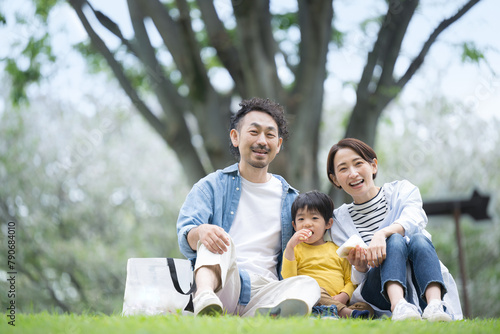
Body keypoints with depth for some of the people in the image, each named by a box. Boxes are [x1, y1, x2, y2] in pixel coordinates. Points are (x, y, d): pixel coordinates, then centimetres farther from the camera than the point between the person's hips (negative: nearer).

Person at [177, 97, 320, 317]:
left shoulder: (290, 199, 21)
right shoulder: (212, 186, 15)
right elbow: (185, 237, -2)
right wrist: (201, 232, -27)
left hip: (263, 292, 2)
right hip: (221, 288, -2)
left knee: (308, 283, -28)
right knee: (216, 237, -28)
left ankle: (266, 315, -62)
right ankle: (205, 299, -59)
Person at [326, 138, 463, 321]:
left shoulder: (402, 190, 10)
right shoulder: (339, 221, 12)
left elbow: (415, 220, -15)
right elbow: (356, 279, 7)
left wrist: (382, 233, -36)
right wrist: (360, 268, -18)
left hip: (421, 287, 0)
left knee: (419, 239, -31)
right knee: (394, 241, -29)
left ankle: (435, 305, -54)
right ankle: (399, 306, -56)